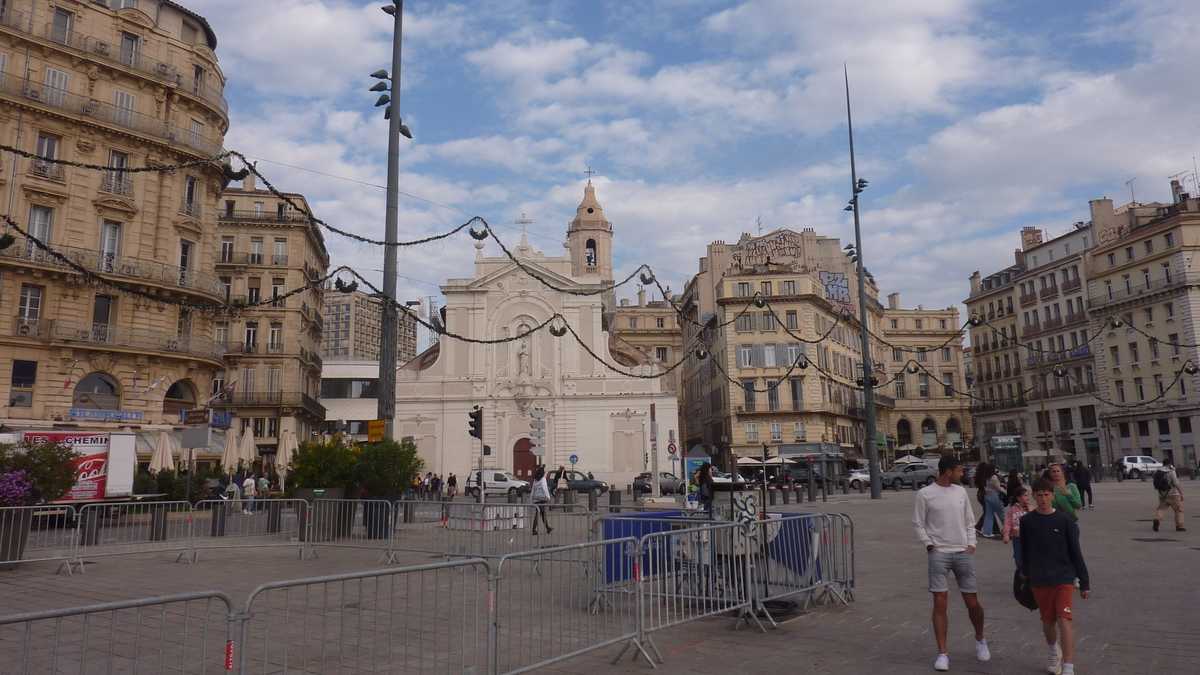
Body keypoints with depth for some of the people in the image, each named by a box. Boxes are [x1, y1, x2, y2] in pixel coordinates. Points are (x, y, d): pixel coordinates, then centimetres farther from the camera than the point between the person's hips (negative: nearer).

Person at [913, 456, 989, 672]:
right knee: (940, 604, -3)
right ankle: (942, 653, 6)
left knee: (973, 603, 9)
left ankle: (980, 640, 37)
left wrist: (971, 544, 4)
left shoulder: (961, 492, 8)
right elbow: (918, 523, 0)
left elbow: (970, 521, 15)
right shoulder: (925, 494, -5)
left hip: (963, 553, 4)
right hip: (939, 554, -3)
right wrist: (929, 544, -9)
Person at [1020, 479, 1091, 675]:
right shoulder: (1027, 521, -1)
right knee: (1048, 621, 14)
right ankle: (1053, 651, 42)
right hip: (1039, 580, 2)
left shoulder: (1065, 521, -5)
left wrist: (1084, 582, 2)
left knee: (1064, 620, -12)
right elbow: (1024, 553, 8)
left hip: (1063, 578, -2)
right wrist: (1025, 578, 11)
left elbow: (1075, 553, 0)